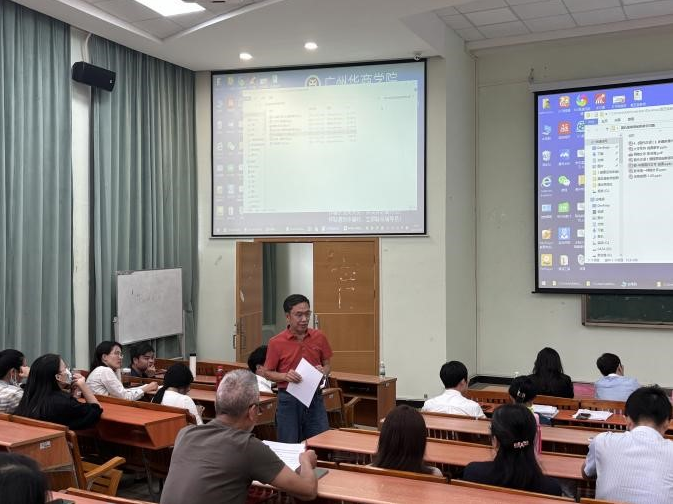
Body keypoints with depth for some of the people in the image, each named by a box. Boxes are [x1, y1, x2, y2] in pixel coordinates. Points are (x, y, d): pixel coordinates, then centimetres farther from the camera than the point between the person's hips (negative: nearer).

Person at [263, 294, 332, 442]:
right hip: (288, 400, -2)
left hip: (315, 398, 2)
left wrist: (323, 371, -9)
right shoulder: (276, 342, -6)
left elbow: (327, 365, 14)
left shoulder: (319, 337, 2)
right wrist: (285, 376, -16)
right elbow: (267, 373, 2)